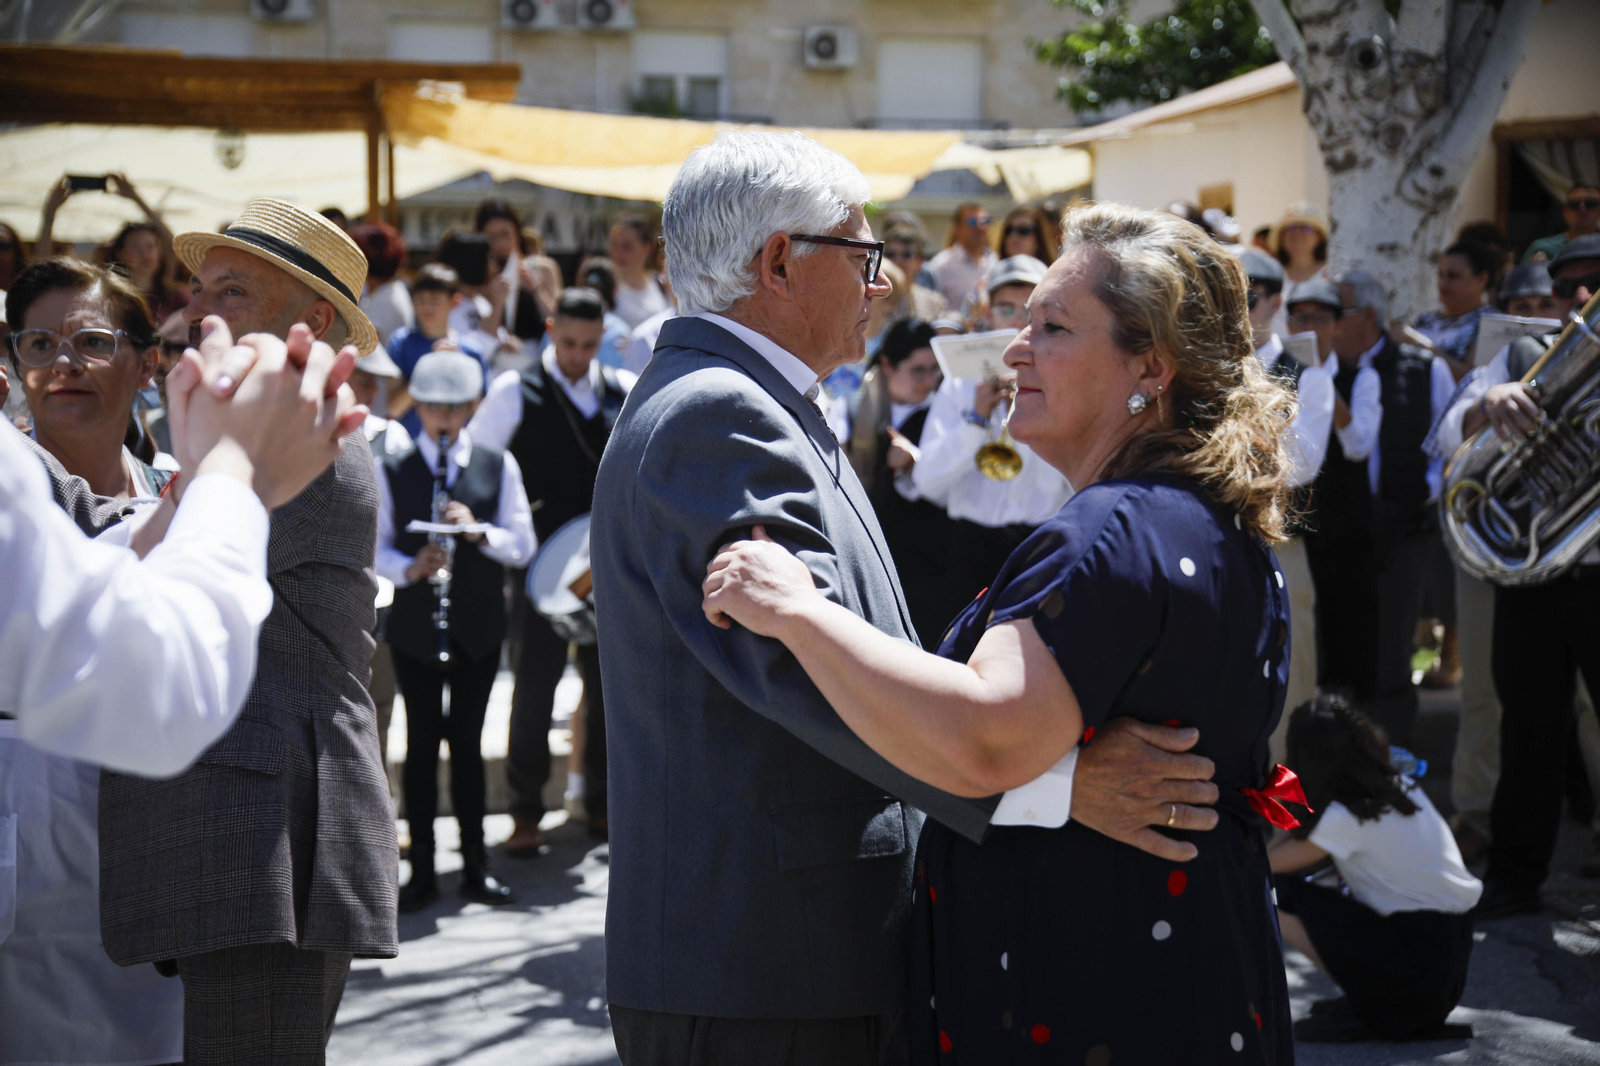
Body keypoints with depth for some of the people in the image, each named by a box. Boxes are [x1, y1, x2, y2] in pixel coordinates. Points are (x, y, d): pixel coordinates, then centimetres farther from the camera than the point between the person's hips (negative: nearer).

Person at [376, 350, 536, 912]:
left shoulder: (498, 465, 3)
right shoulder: (392, 470, 2)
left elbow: (523, 545, -1)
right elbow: (376, 547, 1)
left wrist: (479, 531, -19)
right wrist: (410, 567, -19)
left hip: (479, 626, 1)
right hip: (414, 626, 0)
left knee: (468, 740, 6)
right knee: (421, 743, 4)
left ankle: (476, 866, 15)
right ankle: (422, 870, 11)